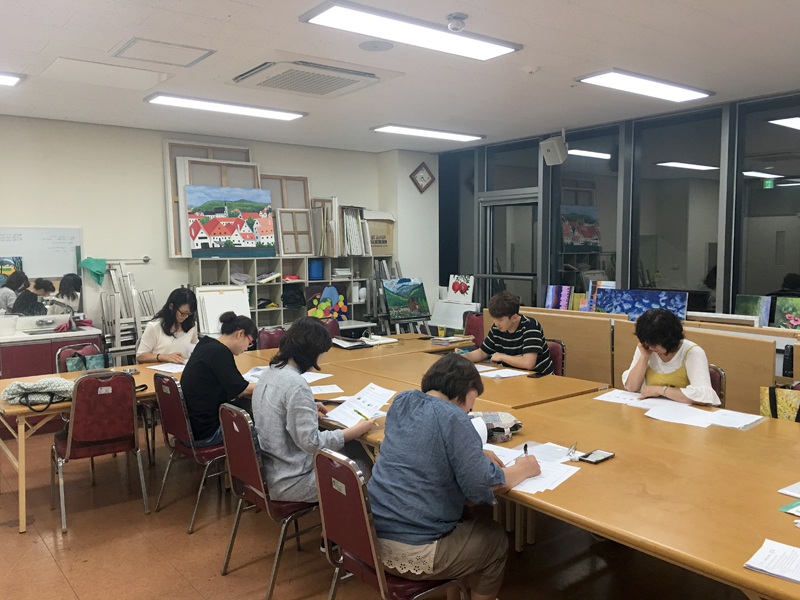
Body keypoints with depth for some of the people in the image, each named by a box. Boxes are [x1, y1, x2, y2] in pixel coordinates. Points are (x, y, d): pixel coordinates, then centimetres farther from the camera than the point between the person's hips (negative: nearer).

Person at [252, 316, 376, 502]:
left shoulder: (269, 372, 4)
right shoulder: (296, 385, -25)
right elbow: (311, 442, -24)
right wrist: (357, 430, -16)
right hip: (289, 483, -9)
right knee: (361, 466, -2)